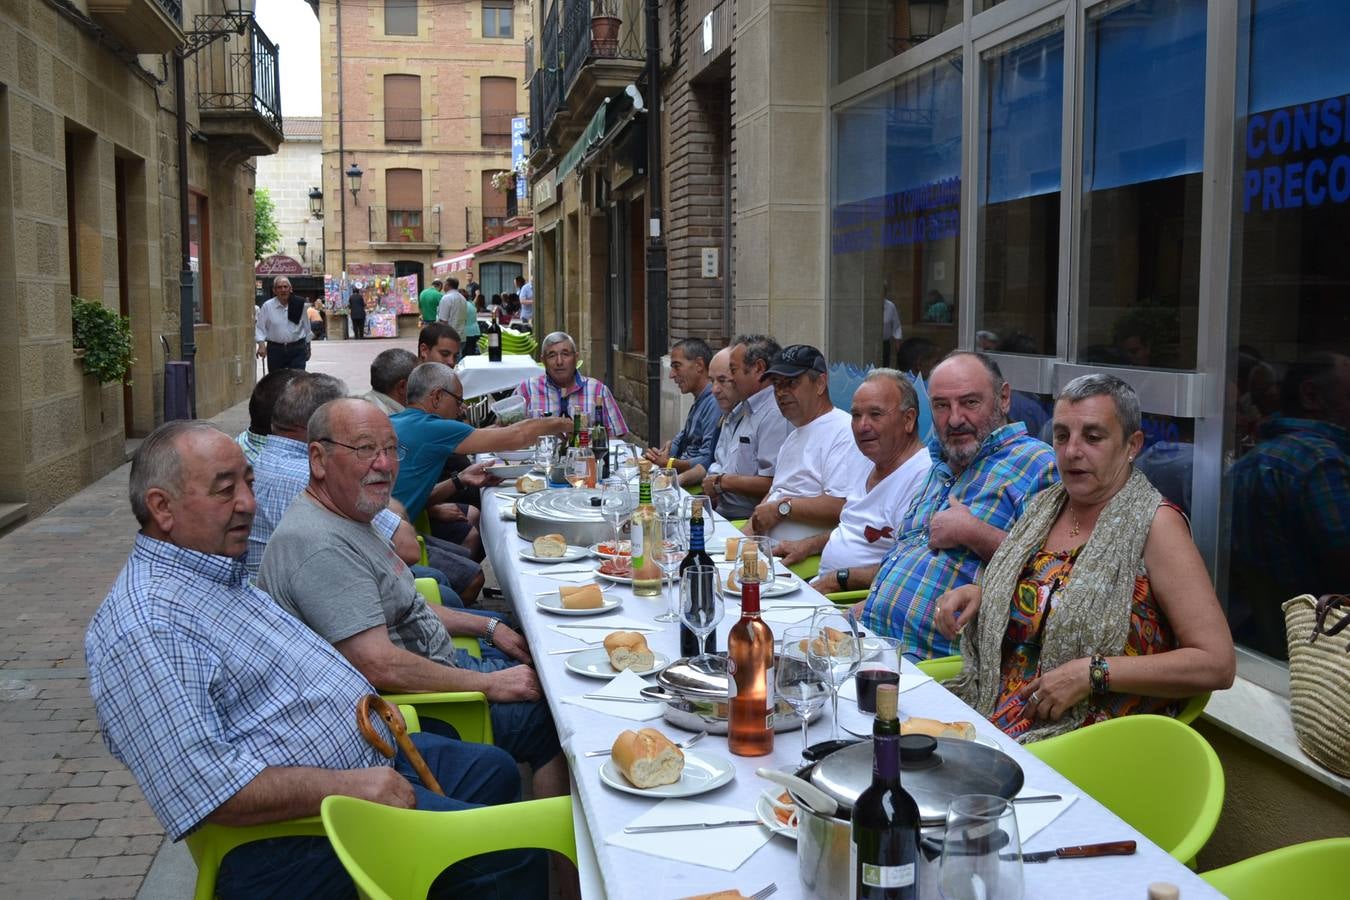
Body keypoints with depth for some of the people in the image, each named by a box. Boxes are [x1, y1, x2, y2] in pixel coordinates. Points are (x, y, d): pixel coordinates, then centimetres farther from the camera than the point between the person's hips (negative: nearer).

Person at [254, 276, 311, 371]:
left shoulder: (299, 304, 2)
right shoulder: (267, 306, -1)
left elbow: (306, 326, 12)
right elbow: (260, 327, 1)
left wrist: (307, 347, 17)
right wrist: (261, 344, -14)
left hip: (297, 349, 0)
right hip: (275, 350, 0)